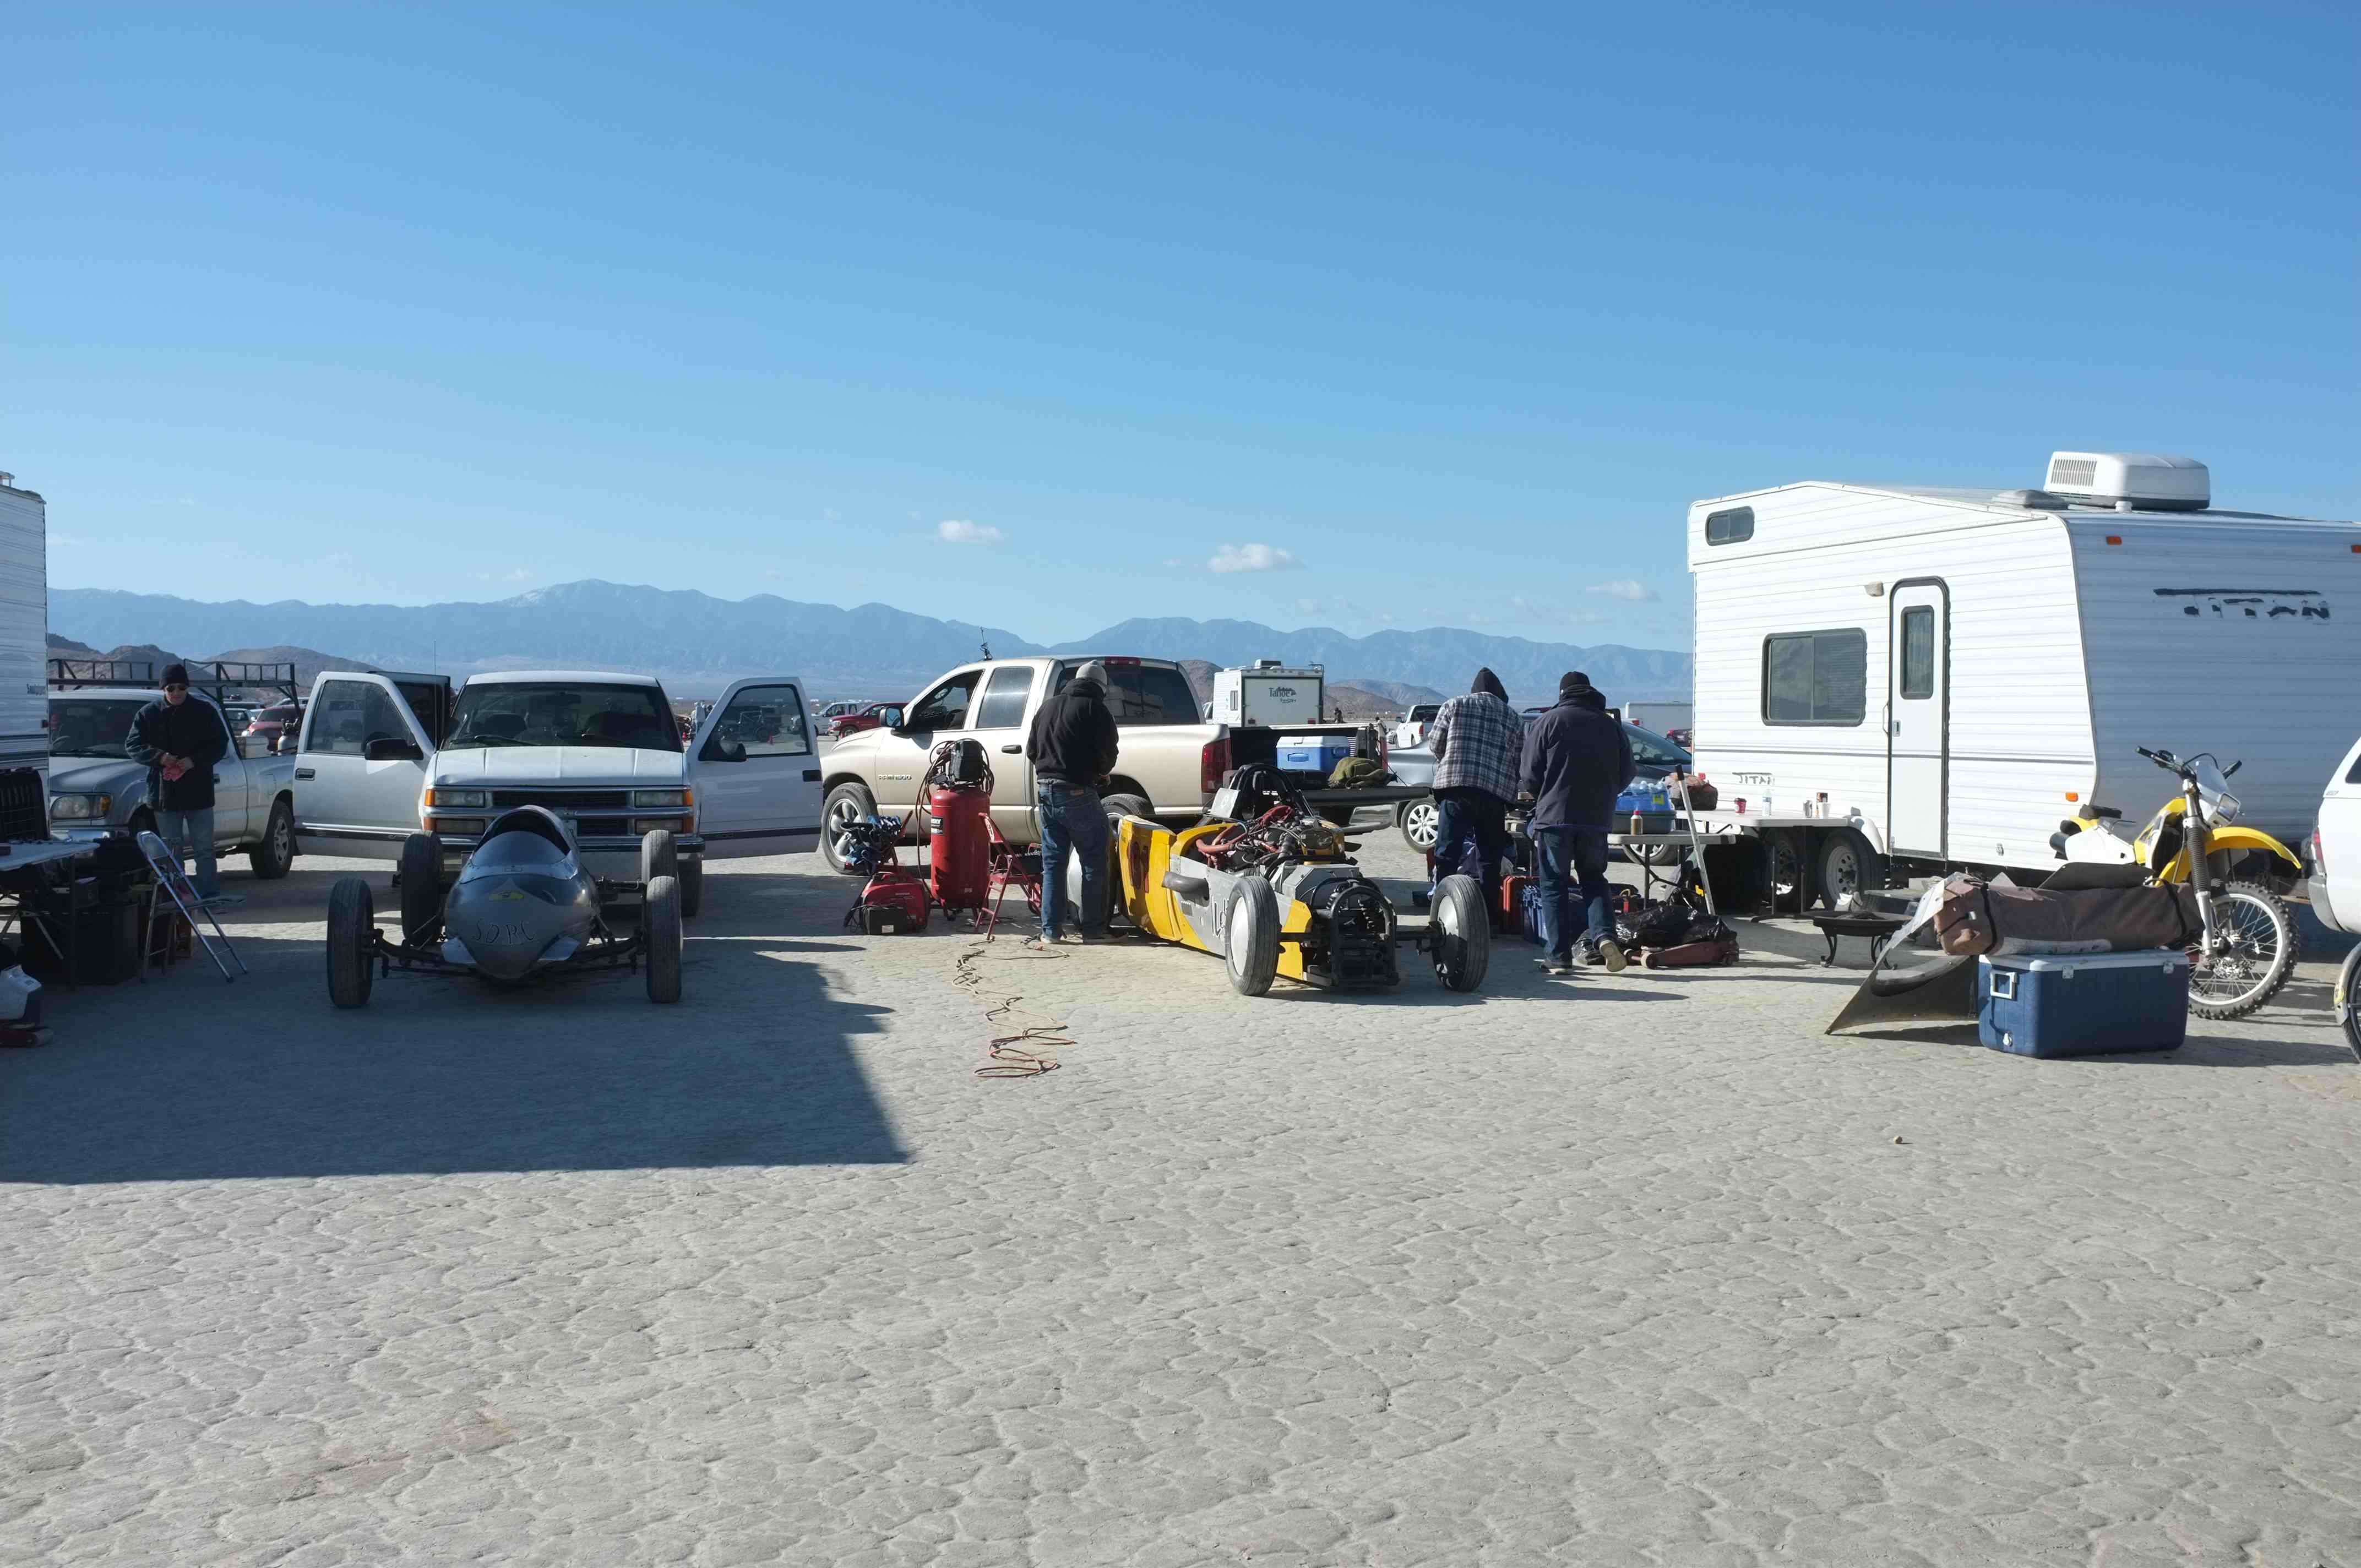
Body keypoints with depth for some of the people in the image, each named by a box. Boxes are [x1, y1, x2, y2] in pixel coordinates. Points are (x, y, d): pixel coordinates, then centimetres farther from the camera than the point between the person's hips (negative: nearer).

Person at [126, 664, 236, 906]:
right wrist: (159, 757, -14)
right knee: (172, 851, 8)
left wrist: (194, 761, -14)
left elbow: (220, 744, 1)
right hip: (164, 793, 1)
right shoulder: (148, 714, 5)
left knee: (204, 849, 0)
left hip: (198, 792, -1)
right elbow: (132, 746, 4)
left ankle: (210, 894, 0)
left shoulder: (204, 712, 2)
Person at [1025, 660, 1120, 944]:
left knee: (1052, 863, 11)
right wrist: (1102, 772, 11)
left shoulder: (1048, 707, 14)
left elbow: (1031, 750, 17)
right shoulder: (1096, 709, -6)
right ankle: (1092, 927, 3)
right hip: (1078, 793, -6)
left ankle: (1051, 929, 10)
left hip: (1045, 790, 6)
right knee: (1094, 863, 4)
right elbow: (1107, 755, -10)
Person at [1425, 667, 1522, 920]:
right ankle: (1489, 917, 10)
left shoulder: (1454, 706, 9)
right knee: (1490, 860, 10)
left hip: (1456, 786, -2)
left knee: (1447, 855, -1)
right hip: (1496, 793, 2)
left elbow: (1436, 743, 8)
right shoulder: (1513, 717, 17)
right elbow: (1520, 761, 14)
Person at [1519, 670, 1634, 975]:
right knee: (1593, 880, 17)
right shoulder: (1611, 725, 10)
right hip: (1597, 818, 3)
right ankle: (1604, 936, -6)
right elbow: (1626, 774, 13)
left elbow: (1531, 774, -5)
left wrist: (1528, 791, 17)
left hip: (1554, 816, -3)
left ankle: (1560, 956, 1)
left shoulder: (1547, 722, -3)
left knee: (1554, 885, 5)